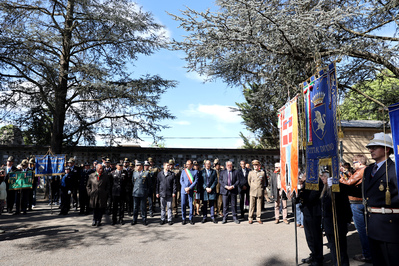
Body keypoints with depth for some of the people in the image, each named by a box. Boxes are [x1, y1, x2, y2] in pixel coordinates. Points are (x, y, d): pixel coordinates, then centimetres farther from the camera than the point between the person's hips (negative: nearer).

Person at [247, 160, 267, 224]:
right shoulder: (250, 173, 5)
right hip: (252, 192, 0)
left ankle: (258, 218, 14)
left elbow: (264, 182, 15)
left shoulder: (262, 173, 3)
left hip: (260, 192, 0)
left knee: (259, 206, 4)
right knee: (251, 205, 1)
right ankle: (250, 218, 9)